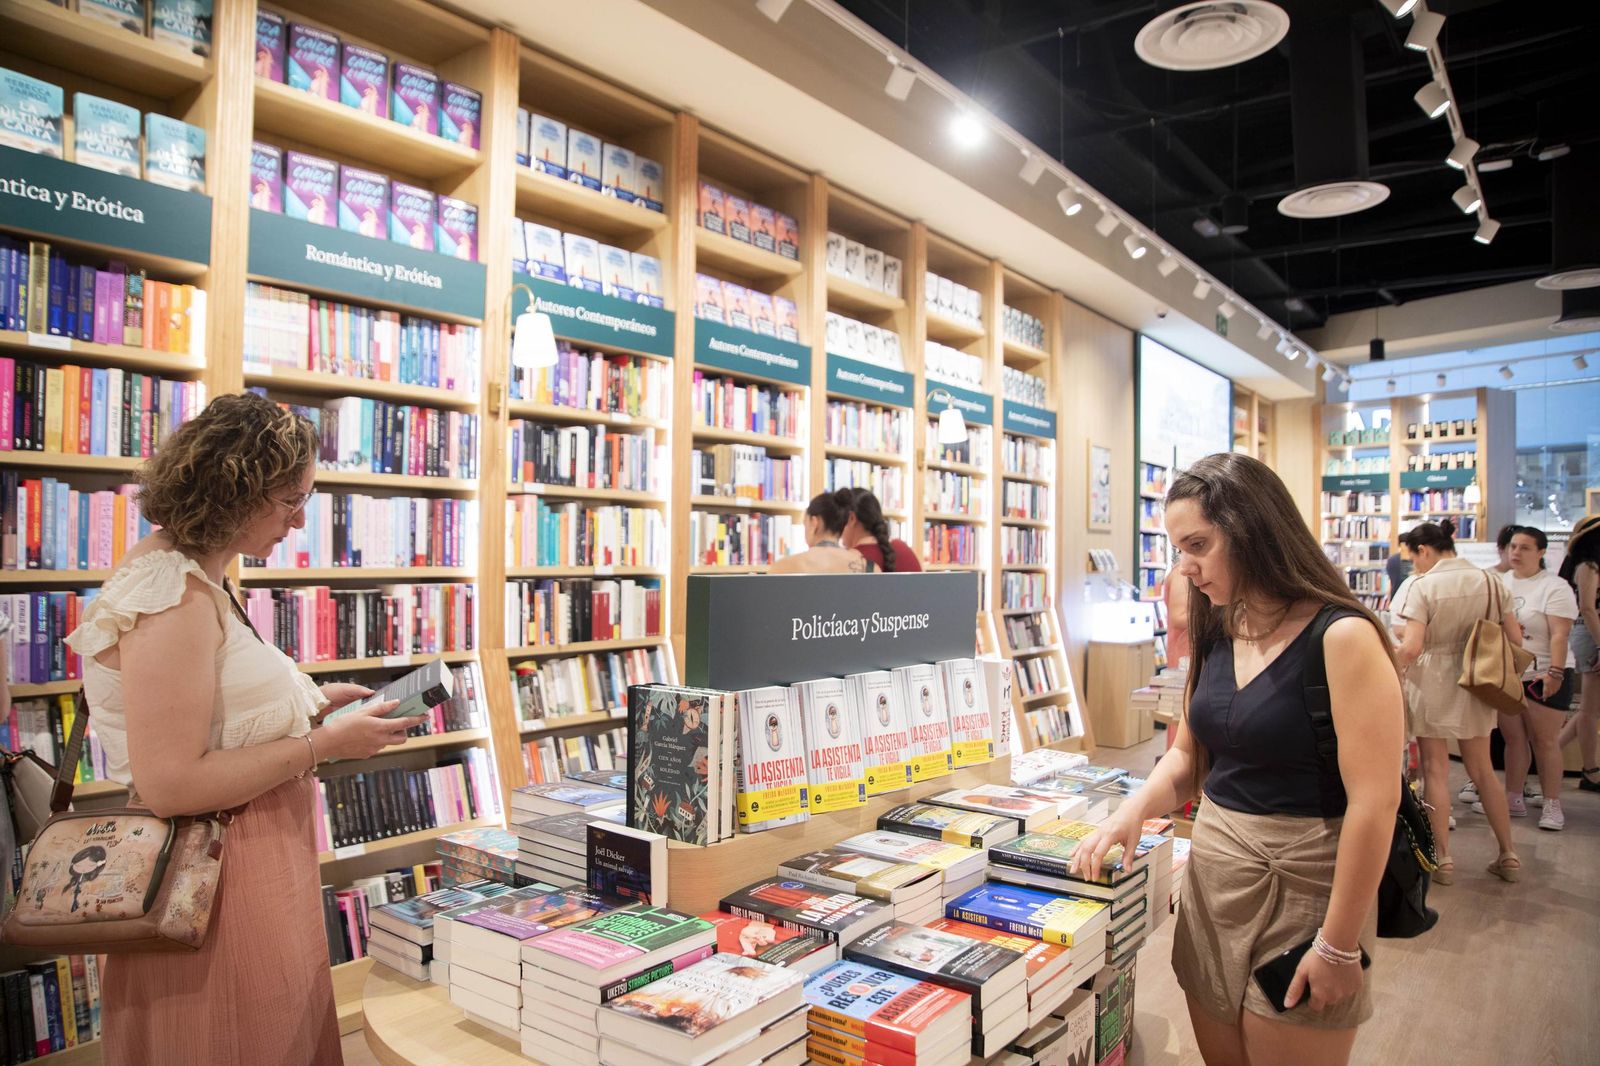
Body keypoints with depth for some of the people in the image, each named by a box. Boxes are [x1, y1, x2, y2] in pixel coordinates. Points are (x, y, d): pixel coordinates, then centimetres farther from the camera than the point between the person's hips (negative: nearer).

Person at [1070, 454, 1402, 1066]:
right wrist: (1133, 812, -6)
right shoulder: (1217, 635, 3)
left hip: (1301, 888, -6)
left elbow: (1375, 802, -19)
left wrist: (1340, 947, -16)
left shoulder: (1342, 639, -17)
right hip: (1212, 877, 6)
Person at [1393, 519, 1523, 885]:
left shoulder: (1423, 585, -15)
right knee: (1482, 769, 17)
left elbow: (1411, 648, -21)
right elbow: (1515, 639, 3)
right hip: (1475, 685, 5)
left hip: (1432, 683, -5)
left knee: (1436, 771, 5)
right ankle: (1508, 856, 24)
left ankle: (1443, 859, 11)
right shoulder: (1490, 581, 1)